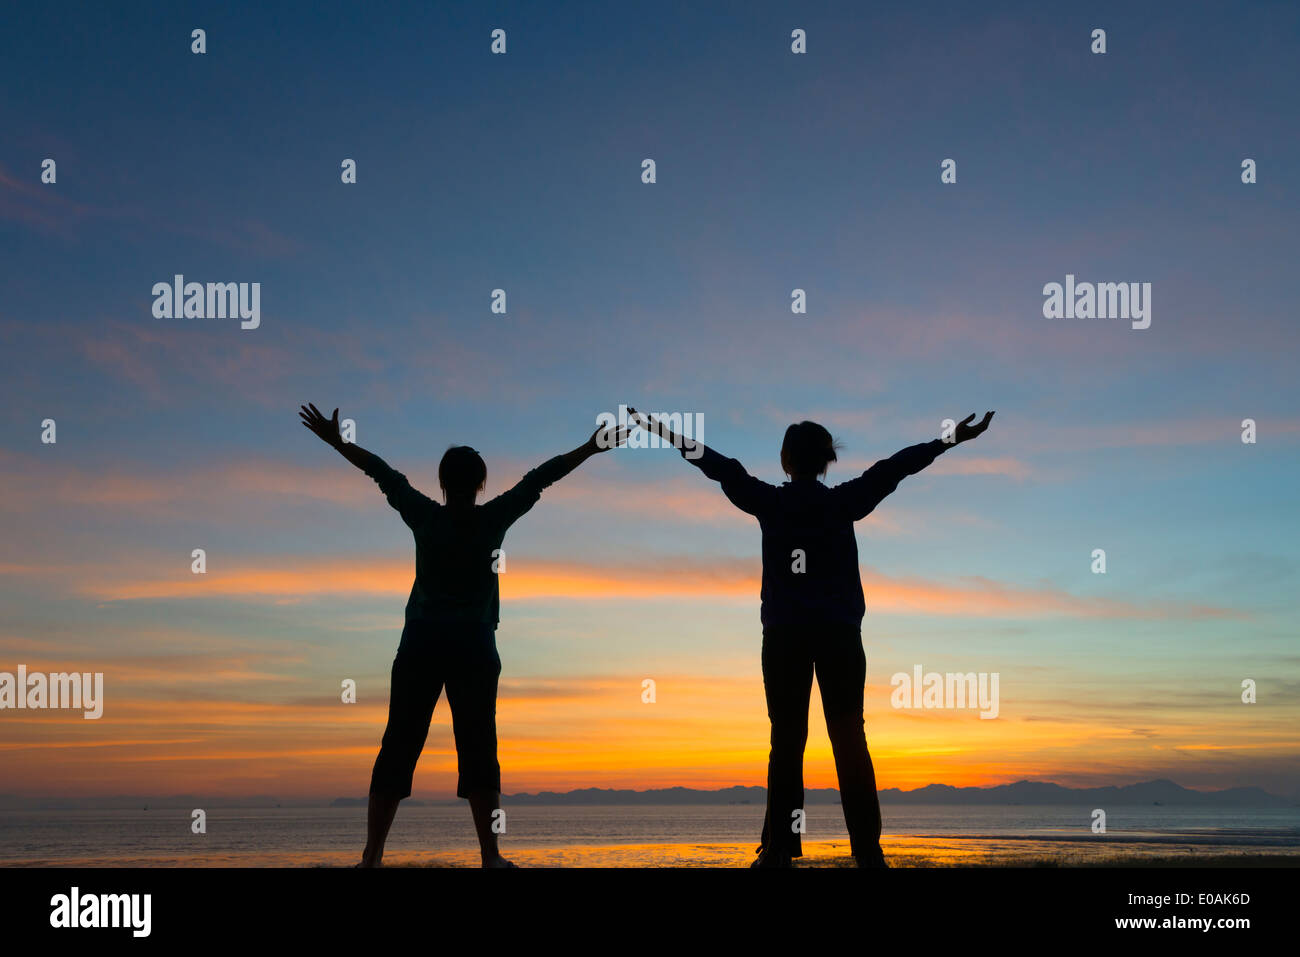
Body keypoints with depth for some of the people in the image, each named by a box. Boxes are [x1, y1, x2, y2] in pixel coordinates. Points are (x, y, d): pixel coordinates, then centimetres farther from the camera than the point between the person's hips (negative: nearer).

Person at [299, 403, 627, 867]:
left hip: (421, 645, 1)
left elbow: (382, 472, 11)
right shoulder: (493, 519, -2)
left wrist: (335, 440, 19)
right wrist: (591, 448, 11)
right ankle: (490, 855, 1)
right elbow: (540, 478, 5)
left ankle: (372, 855, 1)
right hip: (473, 647, -1)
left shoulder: (424, 516, 1)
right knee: (477, 749, 1)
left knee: (399, 746, 3)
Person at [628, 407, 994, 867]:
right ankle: (867, 849, -7)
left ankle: (780, 846, -3)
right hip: (840, 633, 0)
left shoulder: (769, 501, 3)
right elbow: (895, 467, 4)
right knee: (849, 738, -1)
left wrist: (666, 435, 17)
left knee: (787, 738, 2)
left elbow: (720, 466, 10)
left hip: (785, 635, 0)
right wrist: (951, 440, 8)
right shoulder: (845, 501, 3)